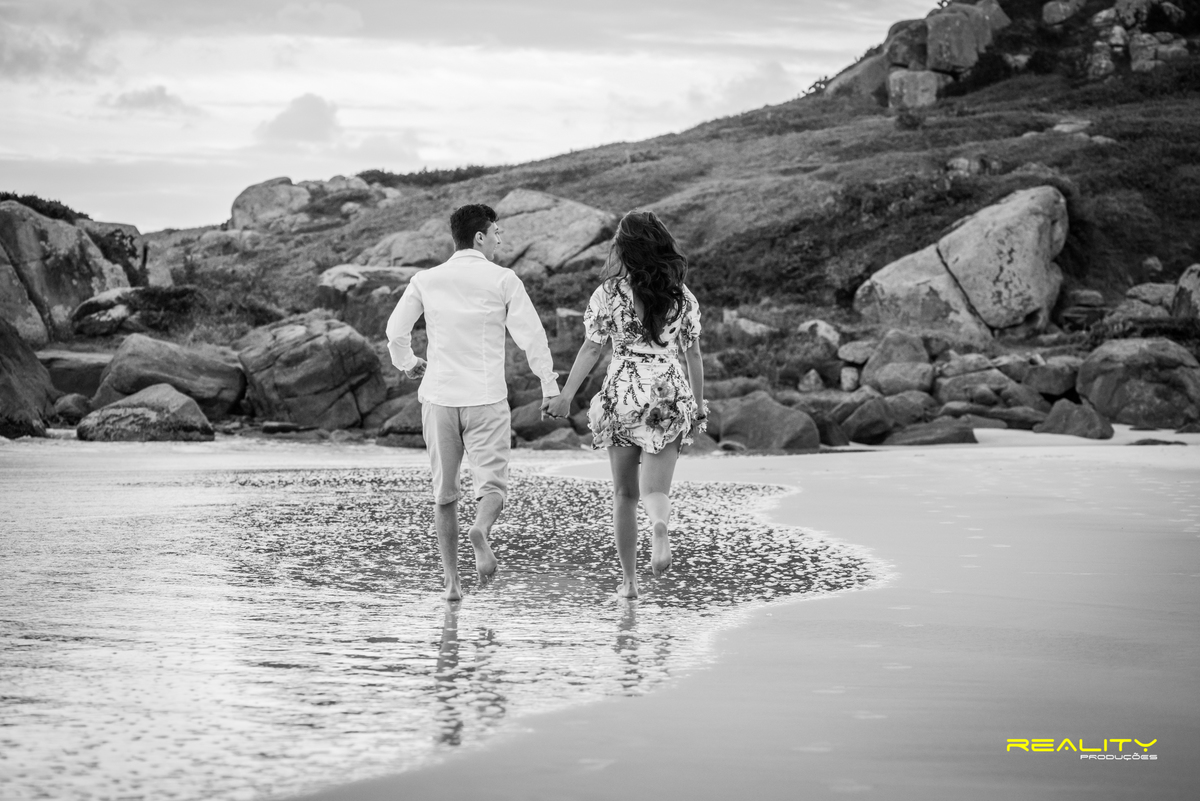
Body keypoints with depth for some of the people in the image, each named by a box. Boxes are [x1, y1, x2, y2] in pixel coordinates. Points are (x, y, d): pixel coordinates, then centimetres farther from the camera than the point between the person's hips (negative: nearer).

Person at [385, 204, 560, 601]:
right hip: (487, 398, -2)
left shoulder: (426, 280, 4)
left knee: (444, 492, 12)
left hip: (438, 396, 3)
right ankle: (480, 529, -30)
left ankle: (451, 579, 11)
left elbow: (396, 330, 3)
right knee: (492, 482, 3)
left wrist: (408, 363, 23)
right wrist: (550, 385, 1)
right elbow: (530, 335, -6)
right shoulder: (503, 280, -2)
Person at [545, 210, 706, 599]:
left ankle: (629, 579, 14)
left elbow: (591, 349, -5)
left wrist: (566, 395, 2)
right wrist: (699, 405, 17)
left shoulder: (609, 293, -4)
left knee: (624, 493, 11)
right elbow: (693, 354, 7)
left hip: (622, 394, -1)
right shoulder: (682, 297, 4)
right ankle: (660, 525, -37)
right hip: (669, 395, 1)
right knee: (655, 488, -2)